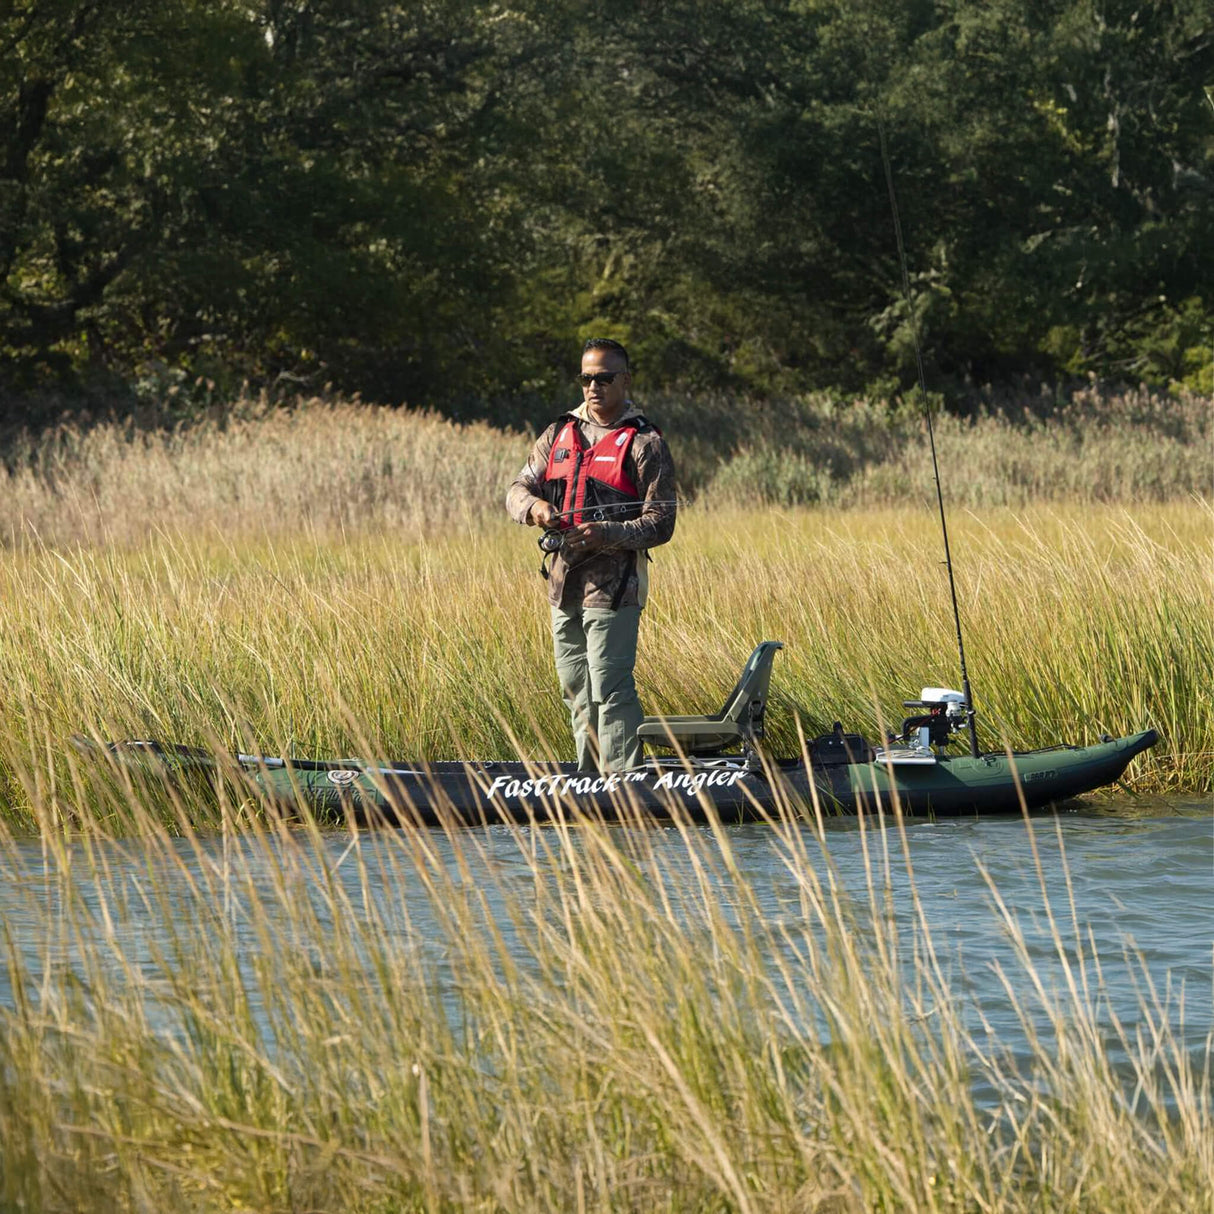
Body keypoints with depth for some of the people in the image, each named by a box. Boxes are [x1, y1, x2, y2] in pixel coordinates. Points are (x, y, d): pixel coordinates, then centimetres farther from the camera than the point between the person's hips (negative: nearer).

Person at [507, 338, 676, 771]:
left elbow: (660, 524, -7)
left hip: (613, 585, -6)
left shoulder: (645, 443, -3)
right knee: (576, 690, 12)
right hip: (563, 582, 6)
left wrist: (608, 534, -23)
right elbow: (517, 490, 13)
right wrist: (534, 505, -11)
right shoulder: (560, 434, 14)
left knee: (611, 688, -11)